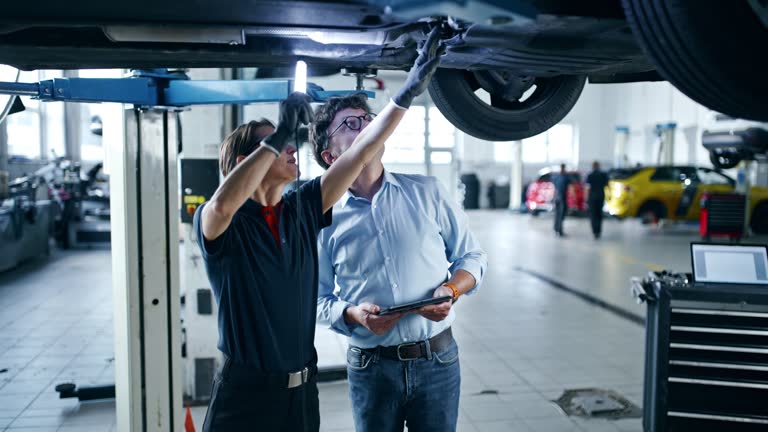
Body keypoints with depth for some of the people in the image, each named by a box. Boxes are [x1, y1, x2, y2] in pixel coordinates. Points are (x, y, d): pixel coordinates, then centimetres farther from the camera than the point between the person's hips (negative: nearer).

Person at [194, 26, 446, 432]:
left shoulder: (303, 208, 4)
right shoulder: (216, 222, -10)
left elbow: (360, 152, 1)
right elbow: (223, 204, -36)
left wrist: (408, 90, -2)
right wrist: (279, 133, -30)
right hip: (244, 393, -5)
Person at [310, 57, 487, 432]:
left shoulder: (427, 193, 2)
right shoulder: (327, 216, -1)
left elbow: (472, 257, 7)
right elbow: (318, 299, 3)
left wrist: (451, 290, -12)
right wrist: (353, 315, -16)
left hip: (437, 359, 1)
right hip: (370, 367, 0)